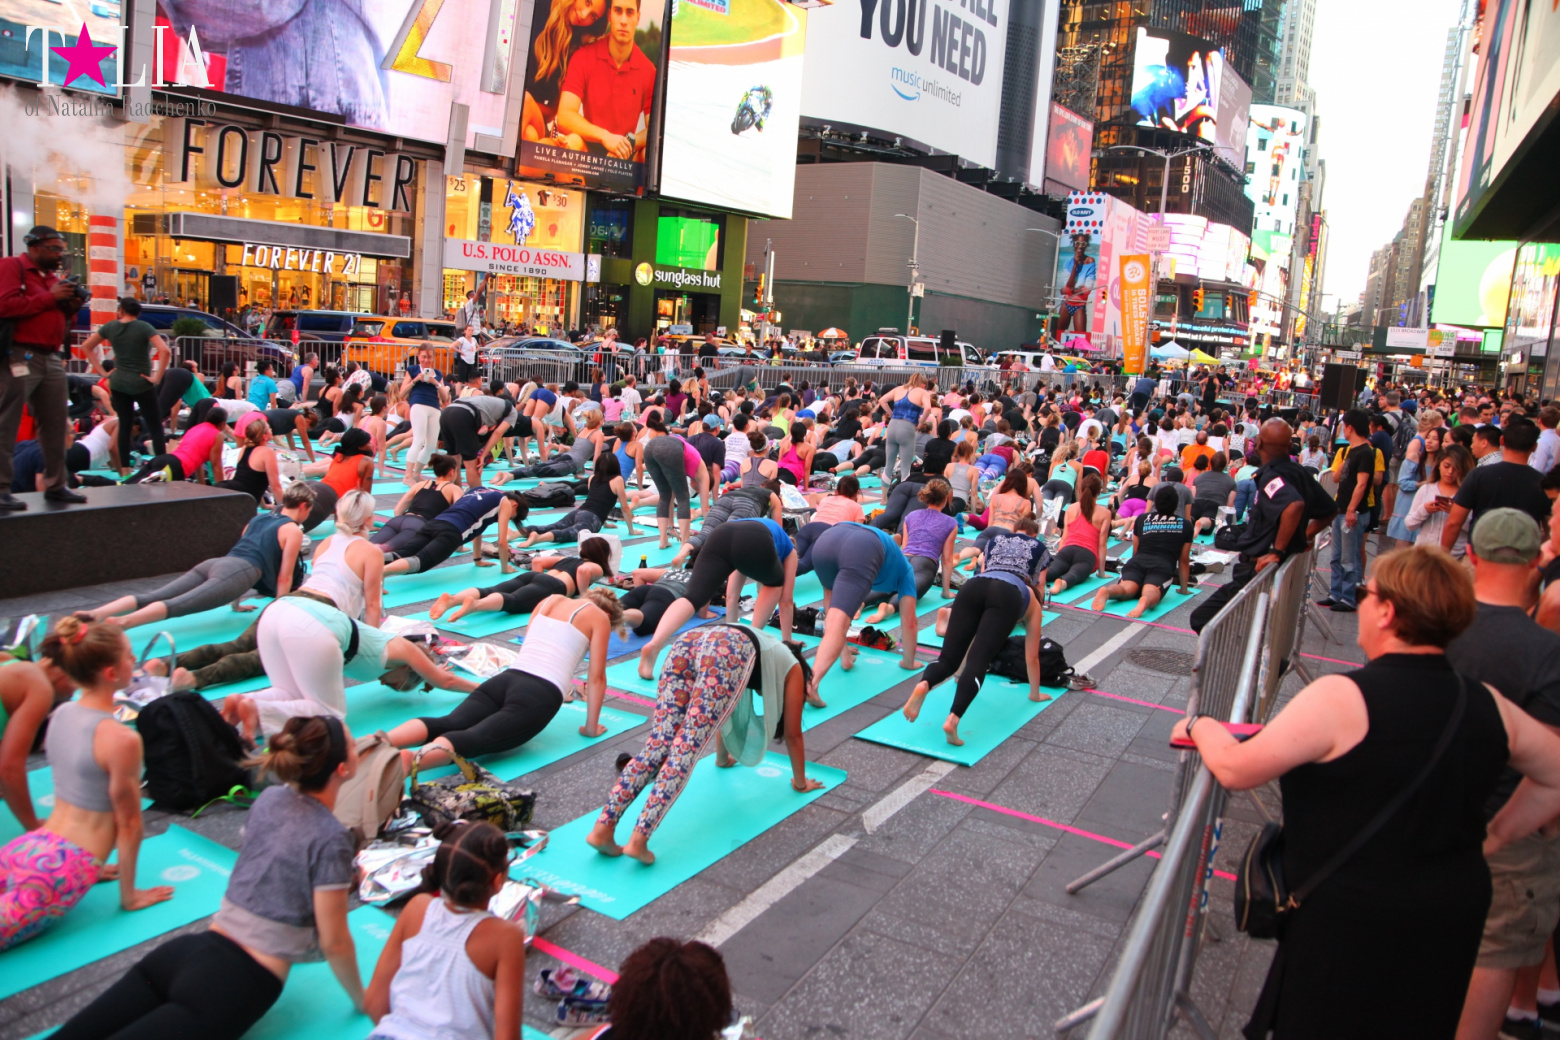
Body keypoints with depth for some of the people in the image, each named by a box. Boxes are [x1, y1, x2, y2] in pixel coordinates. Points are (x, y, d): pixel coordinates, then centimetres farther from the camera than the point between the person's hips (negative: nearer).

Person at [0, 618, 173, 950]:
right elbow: (128, 823, -8)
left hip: (27, 846, 8)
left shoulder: (61, 714, 8)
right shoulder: (121, 739, -17)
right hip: (62, 870, -8)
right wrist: (129, 896, 3)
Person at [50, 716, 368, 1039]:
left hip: (187, 951, 6)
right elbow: (334, 943, -9)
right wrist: (361, 1000, 7)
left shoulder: (268, 798, 7)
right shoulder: (330, 837, -15)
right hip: (236, 987, -6)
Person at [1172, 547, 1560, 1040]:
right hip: (1452, 927, 6)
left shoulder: (1341, 698, -22)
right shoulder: (1489, 705, -3)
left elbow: (1235, 769, -17)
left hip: (1347, 928, -6)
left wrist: (1201, 727, 2)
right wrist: (1493, 835, 20)